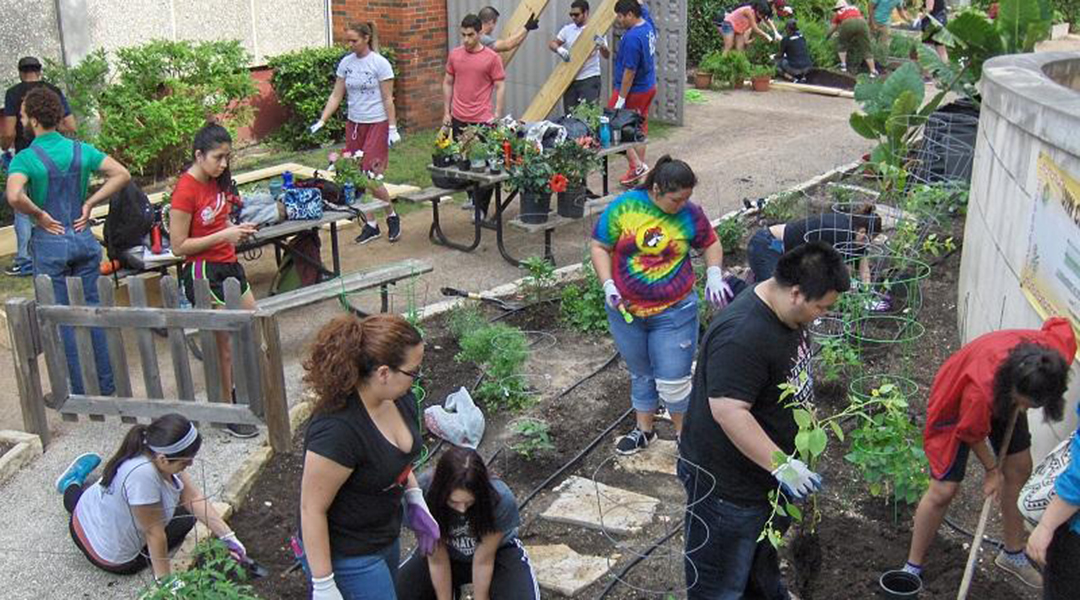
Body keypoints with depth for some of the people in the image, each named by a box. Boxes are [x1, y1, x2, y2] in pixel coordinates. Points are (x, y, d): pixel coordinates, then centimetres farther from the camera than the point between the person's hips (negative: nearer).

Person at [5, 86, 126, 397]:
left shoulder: (25, 158, -13)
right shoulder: (81, 150, 1)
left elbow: (14, 196, -29)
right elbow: (122, 174, -1)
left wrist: (39, 215, -12)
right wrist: (89, 203, -1)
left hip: (49, 243, -4)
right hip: (83, 238, 4)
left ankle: (80, 390, 11)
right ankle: (106, 383, 18)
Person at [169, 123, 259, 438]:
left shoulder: (216, 181, 5)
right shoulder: (186, 190, -19)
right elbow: (179, 246, -18)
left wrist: (236, 229, 0)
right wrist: (223, 235, -21)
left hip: (228, 265, 9)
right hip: (203, 272, -8)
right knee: (224, 346, -1)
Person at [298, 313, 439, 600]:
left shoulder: (399, 398, -9)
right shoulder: (338, 430, -34)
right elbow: (312, 509, -25)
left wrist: (416, 502, 3)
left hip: (384, 538, 8)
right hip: (348, 557, -8)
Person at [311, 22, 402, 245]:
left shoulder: (380, 63, -8)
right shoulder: (346, 63, 6)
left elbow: (388, 99, -7)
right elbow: (336, 96, 8)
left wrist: (393, 129, -11)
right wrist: (321, 121, 0)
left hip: (377, 124, -5)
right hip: (354, 124, 6)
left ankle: (392, 217, 12)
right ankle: (370, 225, 15)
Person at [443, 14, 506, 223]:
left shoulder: (491, 57, -5)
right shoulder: (454, 55, 6)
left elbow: (500, 87, -2)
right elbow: (448, 83, 13)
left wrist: (497, 117, -8)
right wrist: (446, 112, 8)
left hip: (482, 119, -4)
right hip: (459, 118, 4)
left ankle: (481, 209, 6)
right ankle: (471, 196, 31)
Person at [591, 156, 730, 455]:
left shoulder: (690, 213, -8)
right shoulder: (624, 206, -12)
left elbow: (711, 243, 8)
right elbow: (600, 247, -3)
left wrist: (714, 274, -9)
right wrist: (608, 284, -15)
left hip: (674, 312, -1)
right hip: (626, 310, 1)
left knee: (673, 381, -1)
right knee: (640, 374, 19)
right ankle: (644, 429, 39)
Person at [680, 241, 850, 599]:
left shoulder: (787, 314, -2)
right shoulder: (742, 336, -35)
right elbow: (728, 411, -38)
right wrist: (782, 465, -38)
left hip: (769, 468, 10)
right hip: (727, 482, -9)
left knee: (763, 550, 33)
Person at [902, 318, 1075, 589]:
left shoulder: (1061, 346, -34)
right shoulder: (980, 389, -46)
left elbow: (1057, 324, -7)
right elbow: (971, 433, -23)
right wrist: (991, 469, -6)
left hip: (1002, 399, 6)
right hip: (958, 404, -6)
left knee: (1019, 471, 13)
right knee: (943, 491, -6)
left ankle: (1013, 553, 35)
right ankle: (913, 567, 10)